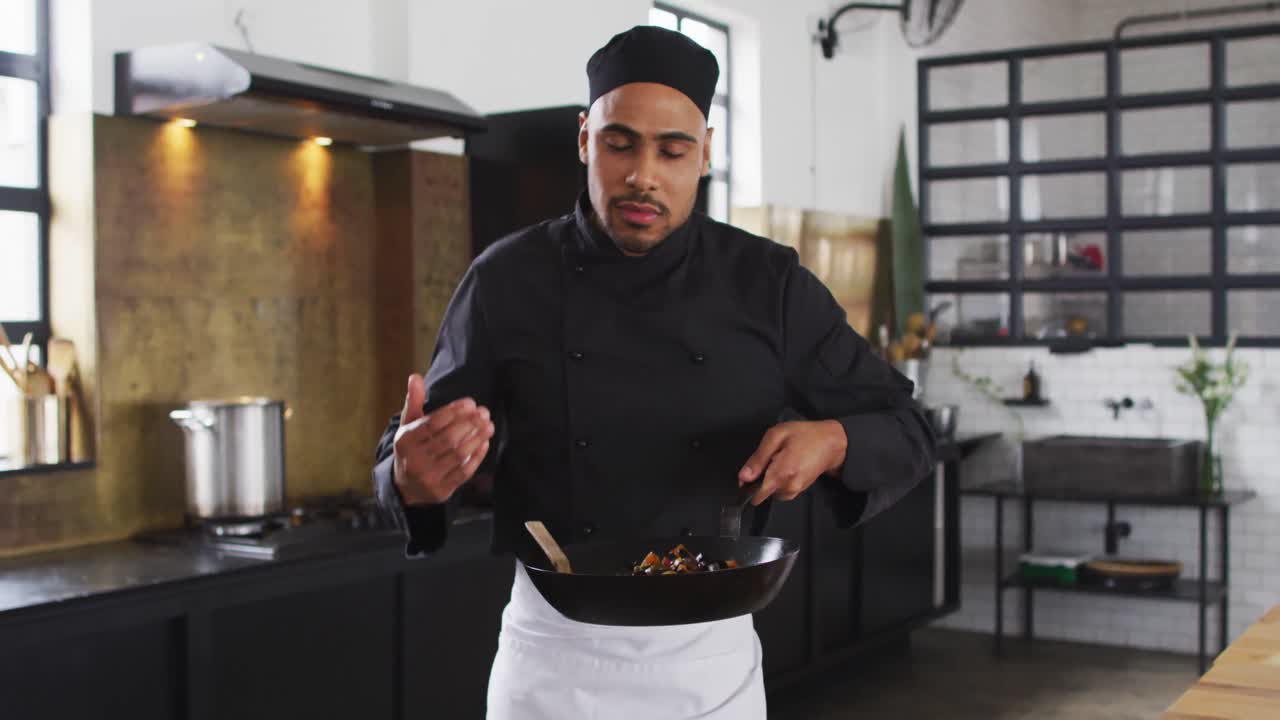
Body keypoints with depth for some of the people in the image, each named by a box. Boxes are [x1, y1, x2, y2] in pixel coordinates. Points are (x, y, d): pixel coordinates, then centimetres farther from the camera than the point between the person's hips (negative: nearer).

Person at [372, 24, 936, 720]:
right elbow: (415, 449, -1)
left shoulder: (769, 284, -3)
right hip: (553, 653, -1)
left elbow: (905, 430, 3)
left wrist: (833, 442, -19)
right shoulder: (507, 282, -5)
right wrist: (411, 476, -25)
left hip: (711, 651, 1)